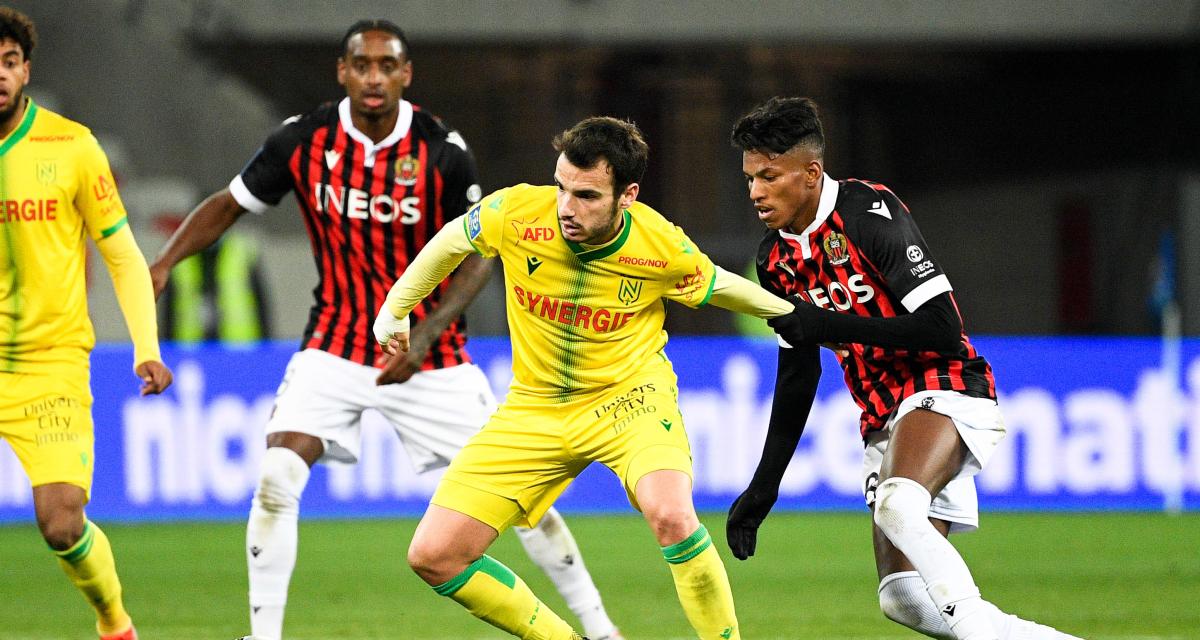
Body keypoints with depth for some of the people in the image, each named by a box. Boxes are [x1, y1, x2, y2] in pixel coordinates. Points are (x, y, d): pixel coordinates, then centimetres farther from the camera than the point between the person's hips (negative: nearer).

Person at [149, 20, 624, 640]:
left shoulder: (442, 151, -14)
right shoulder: (302, 140, -9)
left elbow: (478, 254, -10)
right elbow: (228, 204, 3)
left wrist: (424, 335, -23)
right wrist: (162, 265, -11)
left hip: (430, 352, -1)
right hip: (335, 346, 1)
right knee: (277, 479, -18)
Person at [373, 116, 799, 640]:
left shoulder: (663, 248, -20)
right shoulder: (517, 213, -19)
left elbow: (717, 286, 5)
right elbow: (453, 240, 5)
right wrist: (395, 308, 16)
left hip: (629, 396, -3)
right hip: (535, 406, 3)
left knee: (672, 517, -34)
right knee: (432, 556, -8)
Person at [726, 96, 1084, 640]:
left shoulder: (868, 212, -15)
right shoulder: (777, 260, 9)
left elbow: (942, 329, -21)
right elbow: (797, 375, 21)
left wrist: (828, 325, -22)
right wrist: (763, 488, 21)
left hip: (945, 389, -8)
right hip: (884, 420, 8)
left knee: (898, 504, -38)